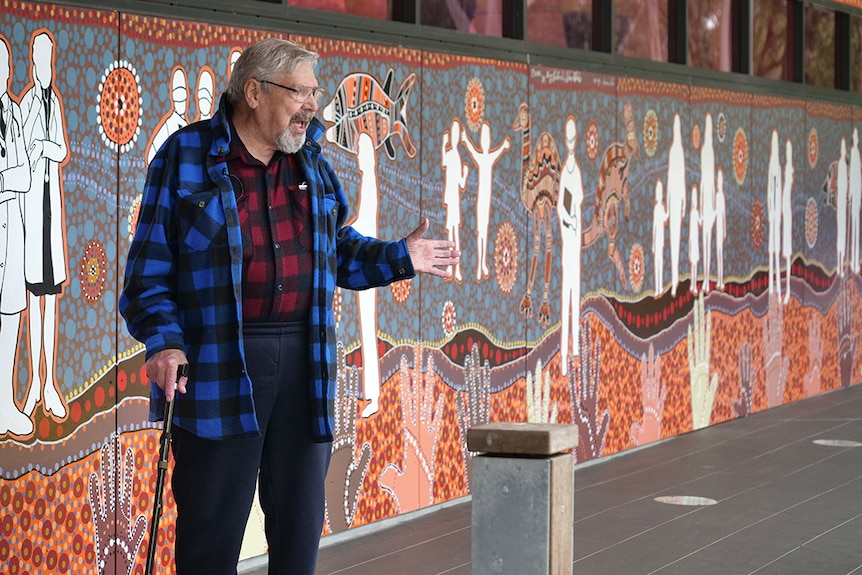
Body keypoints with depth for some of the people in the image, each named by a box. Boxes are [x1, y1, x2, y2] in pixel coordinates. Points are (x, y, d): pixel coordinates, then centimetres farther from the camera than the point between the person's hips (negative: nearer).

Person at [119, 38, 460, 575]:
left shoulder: (311, 161, 12)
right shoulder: (186, 157, -4)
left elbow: (337, 248, 21)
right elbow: (149, 268, -5)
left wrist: (400, 258, 7)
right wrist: (163, 341, -18)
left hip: (303, 359, 5)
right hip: (217, 365, -5)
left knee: (301, 519, 12)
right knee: (212, 530, 1)